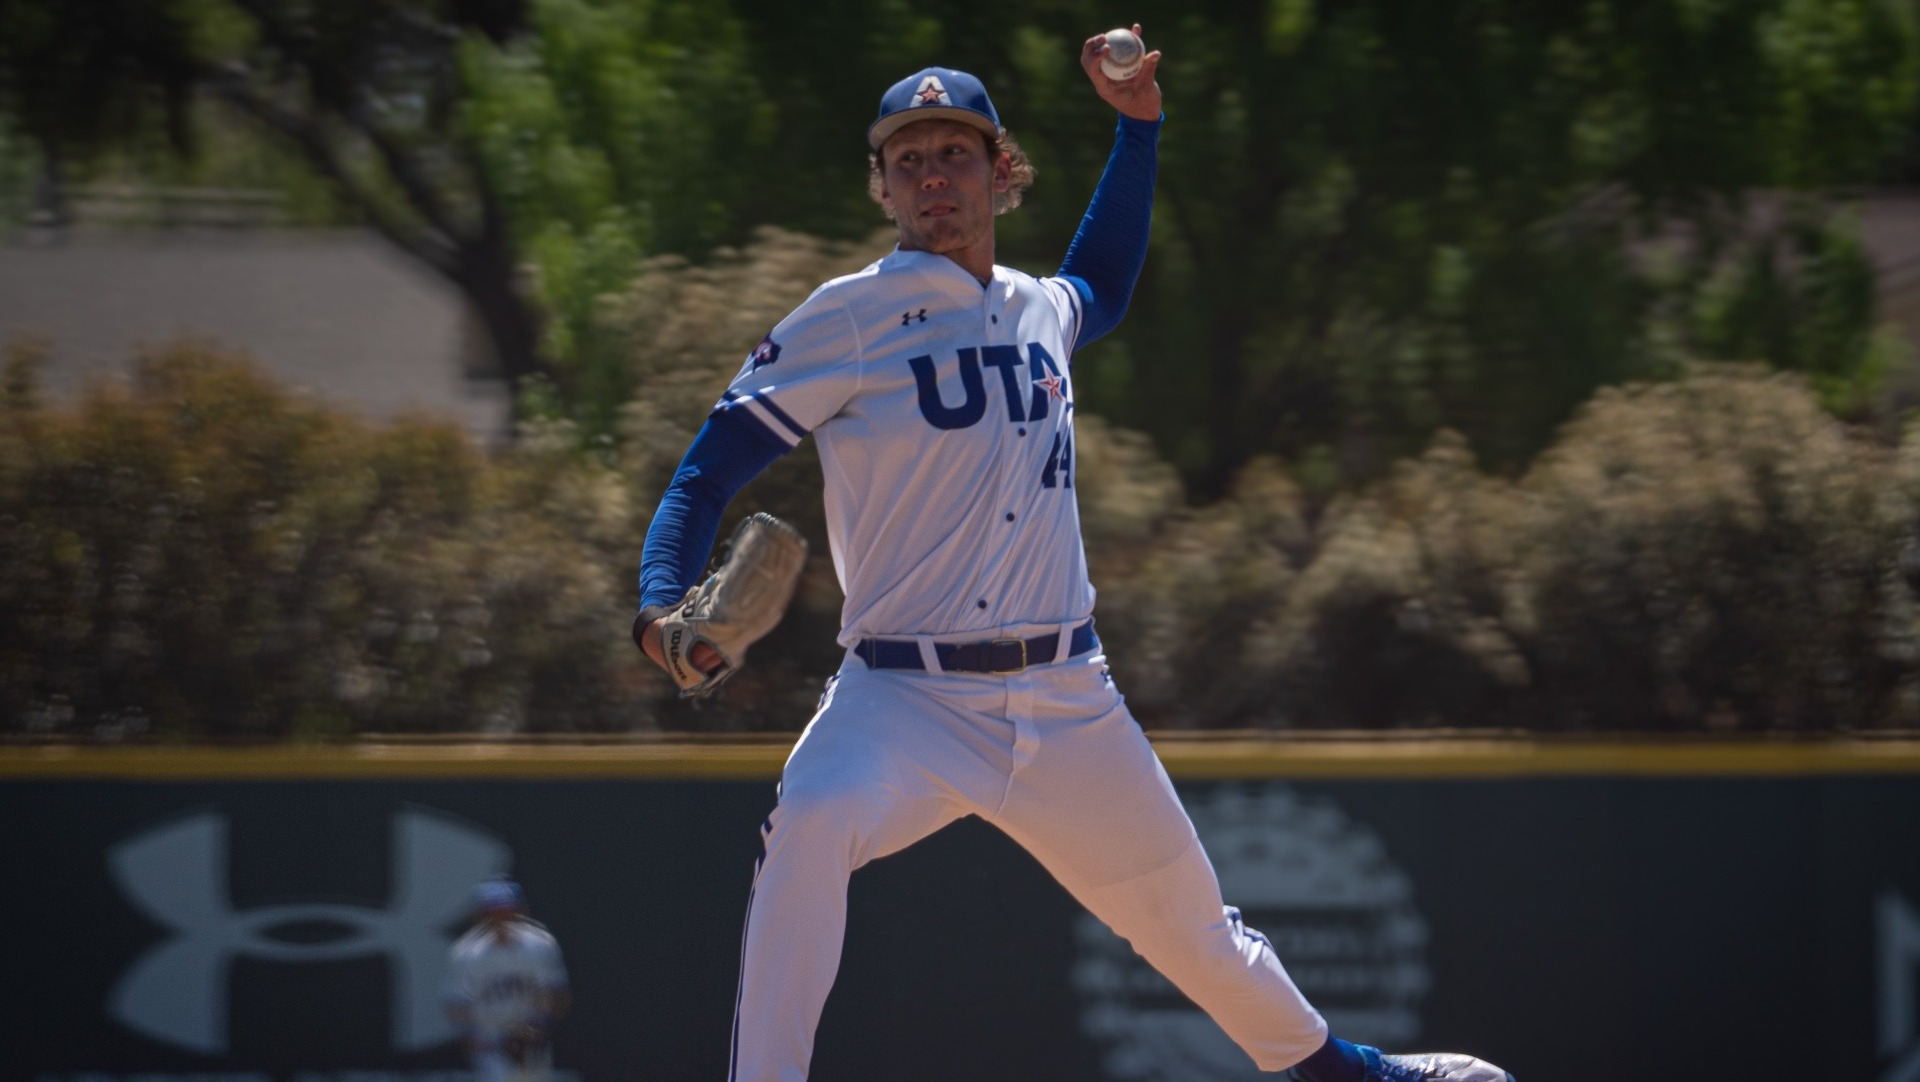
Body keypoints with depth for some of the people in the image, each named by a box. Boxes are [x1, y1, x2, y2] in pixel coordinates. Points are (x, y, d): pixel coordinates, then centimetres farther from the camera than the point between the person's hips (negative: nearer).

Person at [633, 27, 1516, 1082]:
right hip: (904, 698, -5)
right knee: (810, 826, -36)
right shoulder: (850, 319, -5)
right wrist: (663, 606, -24)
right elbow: (713, 466, -7)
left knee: (1191, 925, 14)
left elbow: (1102, 289, 38)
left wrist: (1138, 125, 32)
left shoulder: (1037, 311, 12)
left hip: (1067, 706, 5)